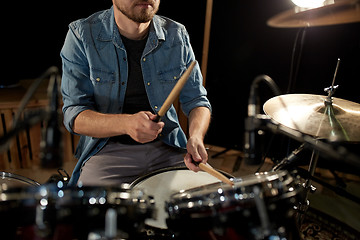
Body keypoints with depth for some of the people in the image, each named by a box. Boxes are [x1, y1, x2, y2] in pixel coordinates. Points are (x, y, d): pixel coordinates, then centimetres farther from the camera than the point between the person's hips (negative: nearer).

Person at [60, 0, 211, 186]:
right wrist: (126, 123, -32)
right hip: (107, 147, -2)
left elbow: (196, 100, 3)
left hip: (167, 145, 3)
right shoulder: (82, 35, -9)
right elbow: (74, 115, -12)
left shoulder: (177, 36, -1)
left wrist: (196, 137, -20)